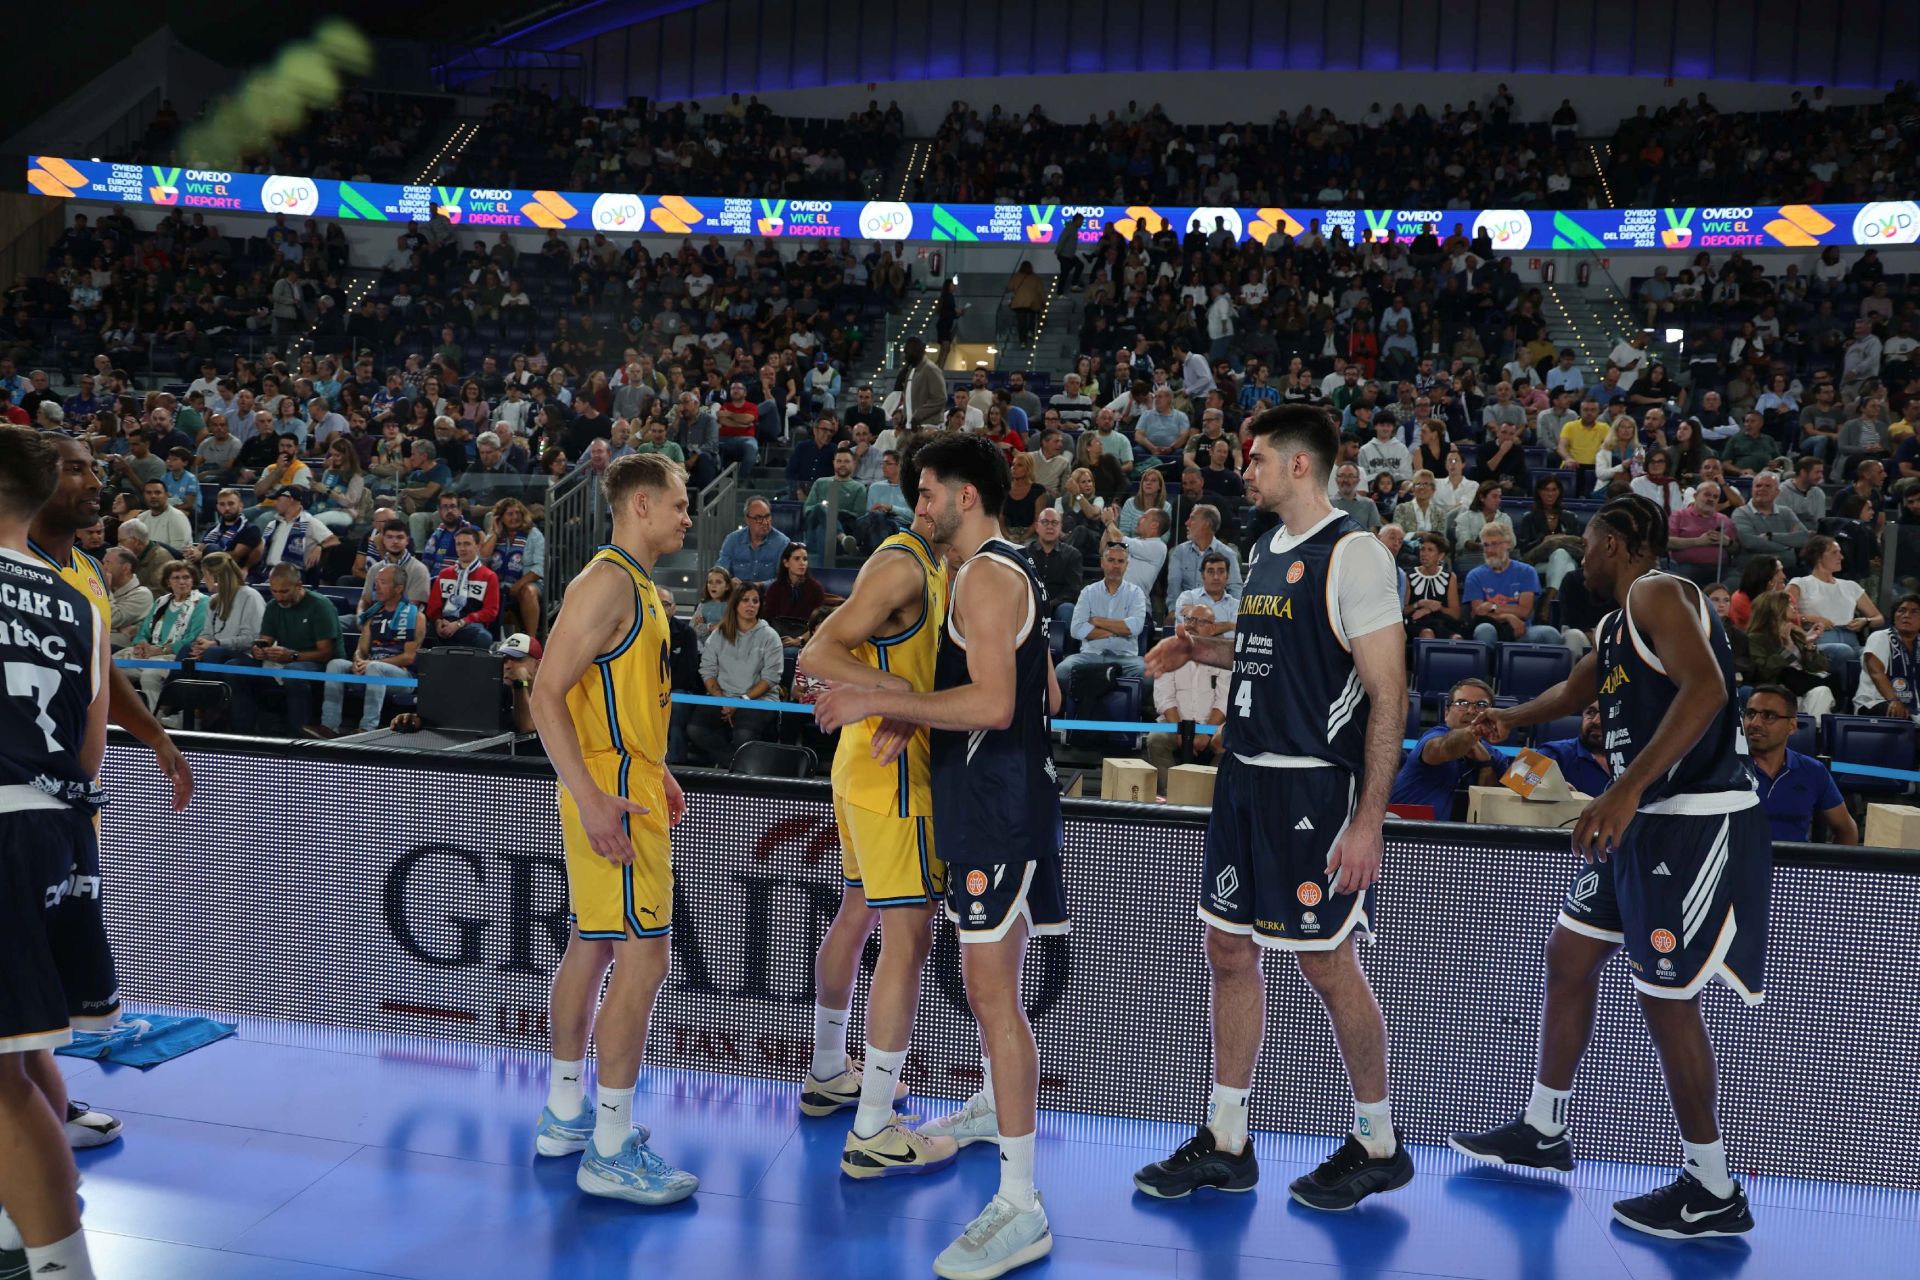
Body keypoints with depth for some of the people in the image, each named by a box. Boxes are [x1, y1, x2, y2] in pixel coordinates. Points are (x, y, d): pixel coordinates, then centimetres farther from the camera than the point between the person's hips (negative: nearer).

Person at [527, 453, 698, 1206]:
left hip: (628, 789, 10)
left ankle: (566, 1115, 29)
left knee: (593, 946, 16)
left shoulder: (638, 586, 14)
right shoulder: (607, 581, -16)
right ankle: (611, 1152, 1)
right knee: (642, 959, -7)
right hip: (613, 798, -10)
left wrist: (653, 770, 21)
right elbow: (546, 696, -22)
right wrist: (590, 797, -27)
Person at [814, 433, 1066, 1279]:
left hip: (998, 809, -11)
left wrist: (880, 701, -20)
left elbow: (993, 703, -26)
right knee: (985, 971, 25)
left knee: (993, 987, -12)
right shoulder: (1011, 572, 16)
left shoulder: (985, 575, -15)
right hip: (994, 800, 11)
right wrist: (917, 716, 19)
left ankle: (1021, 1208, -10)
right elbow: (1043, 693, 21)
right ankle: (995, 1104, 45)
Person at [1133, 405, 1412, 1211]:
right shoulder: (1264, 550, 13)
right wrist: (1200, 649, 10)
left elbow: (1388, 692, -16)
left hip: (1315, 787, -8)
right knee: (1229, 951, 11)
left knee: (1326, 963, 2)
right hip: (1245, 777, 8)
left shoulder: (1353, 553, -13)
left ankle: (1378, 1145, 22)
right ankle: (1224, 1144, 23)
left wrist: (1367, 820, -20)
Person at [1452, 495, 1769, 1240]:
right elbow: (1578, 689, 36)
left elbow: (1705, 688, -29)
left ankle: (1713, 1193, 11)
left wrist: (1626, 790, -35)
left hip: (1698, 821, -10)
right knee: (1569, 956, 14)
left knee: (1665, 997, -3)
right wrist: (1511, 720, 35)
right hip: (1644, 821, 10)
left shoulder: (1657, 594, -14)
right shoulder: (1616, 624, 15)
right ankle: (1542, 1133, 28)